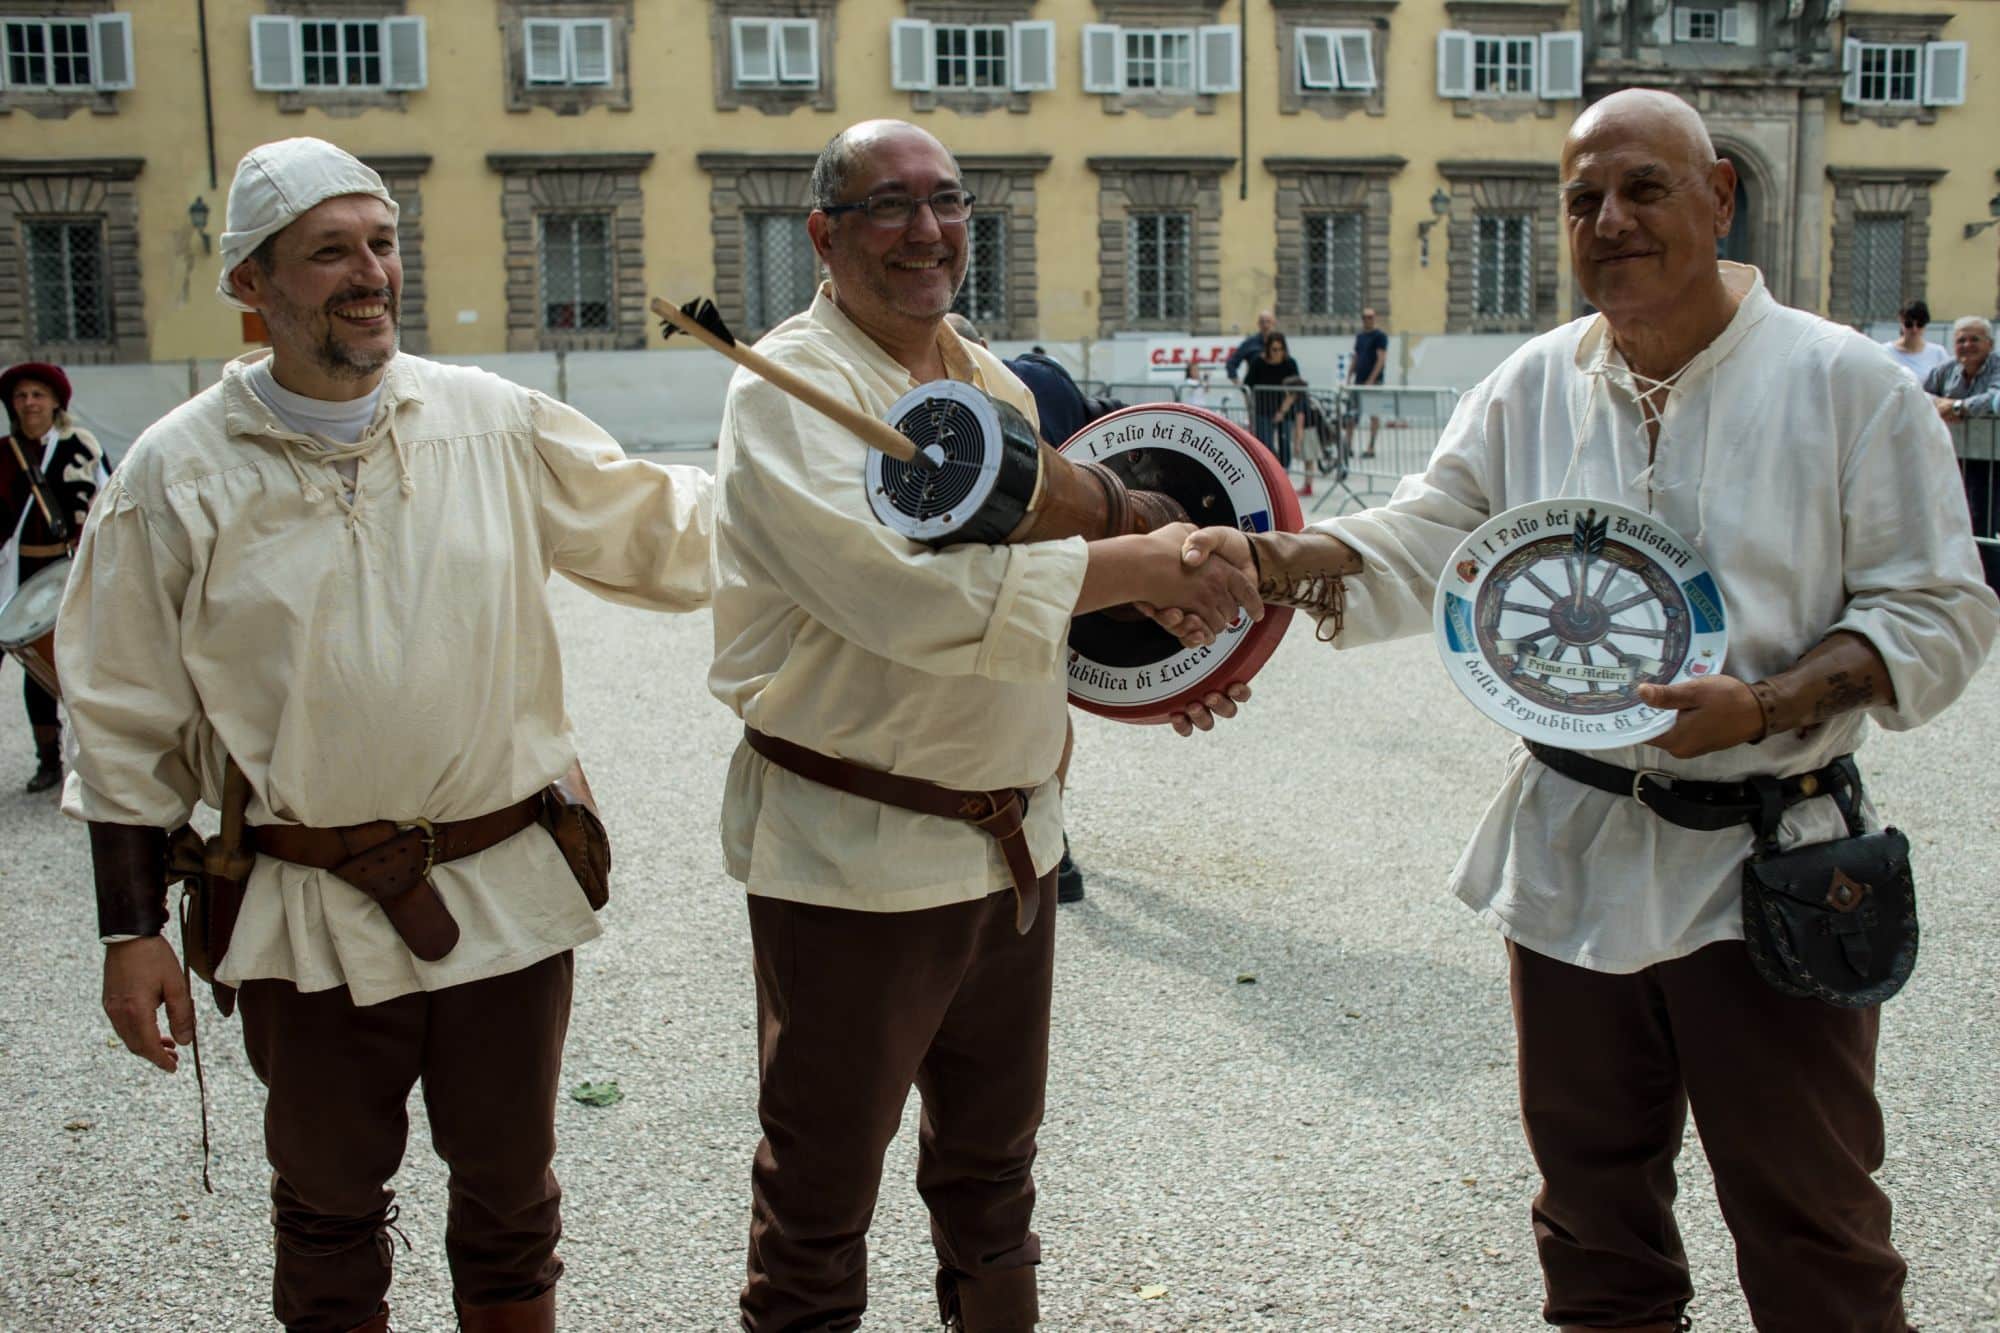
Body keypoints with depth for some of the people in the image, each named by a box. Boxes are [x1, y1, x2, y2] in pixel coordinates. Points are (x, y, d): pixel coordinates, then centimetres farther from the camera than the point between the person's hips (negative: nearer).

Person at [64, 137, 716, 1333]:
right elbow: (128, 722, 0)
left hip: (507, 893, 1)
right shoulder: (180, 473, -5)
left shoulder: (497, 425, -2)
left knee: (510, 1193, 18)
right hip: (312, 918, -1)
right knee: (329, 1207, 18)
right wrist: (132, 929, -1)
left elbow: (663, 527, 7)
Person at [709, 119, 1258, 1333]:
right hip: (853, 856, -7)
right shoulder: (793, 386, -14)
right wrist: (1140, 567, -26)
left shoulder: (1000, 387, 12)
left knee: (994, 1153, 23)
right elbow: (897, 589, -29)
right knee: (821, 1186, 7)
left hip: (1014, 840, 7)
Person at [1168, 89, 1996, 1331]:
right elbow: (1416, 542, 0)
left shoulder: (1846, 382, -6)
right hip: (1571, 857, 4)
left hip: (1764, 868, -3)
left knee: (1811, 1227, 8)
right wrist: (1267, 557, -19)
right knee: (1595, 1203, 19)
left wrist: (1764, 707, -22)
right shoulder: (1533, 387, 5)